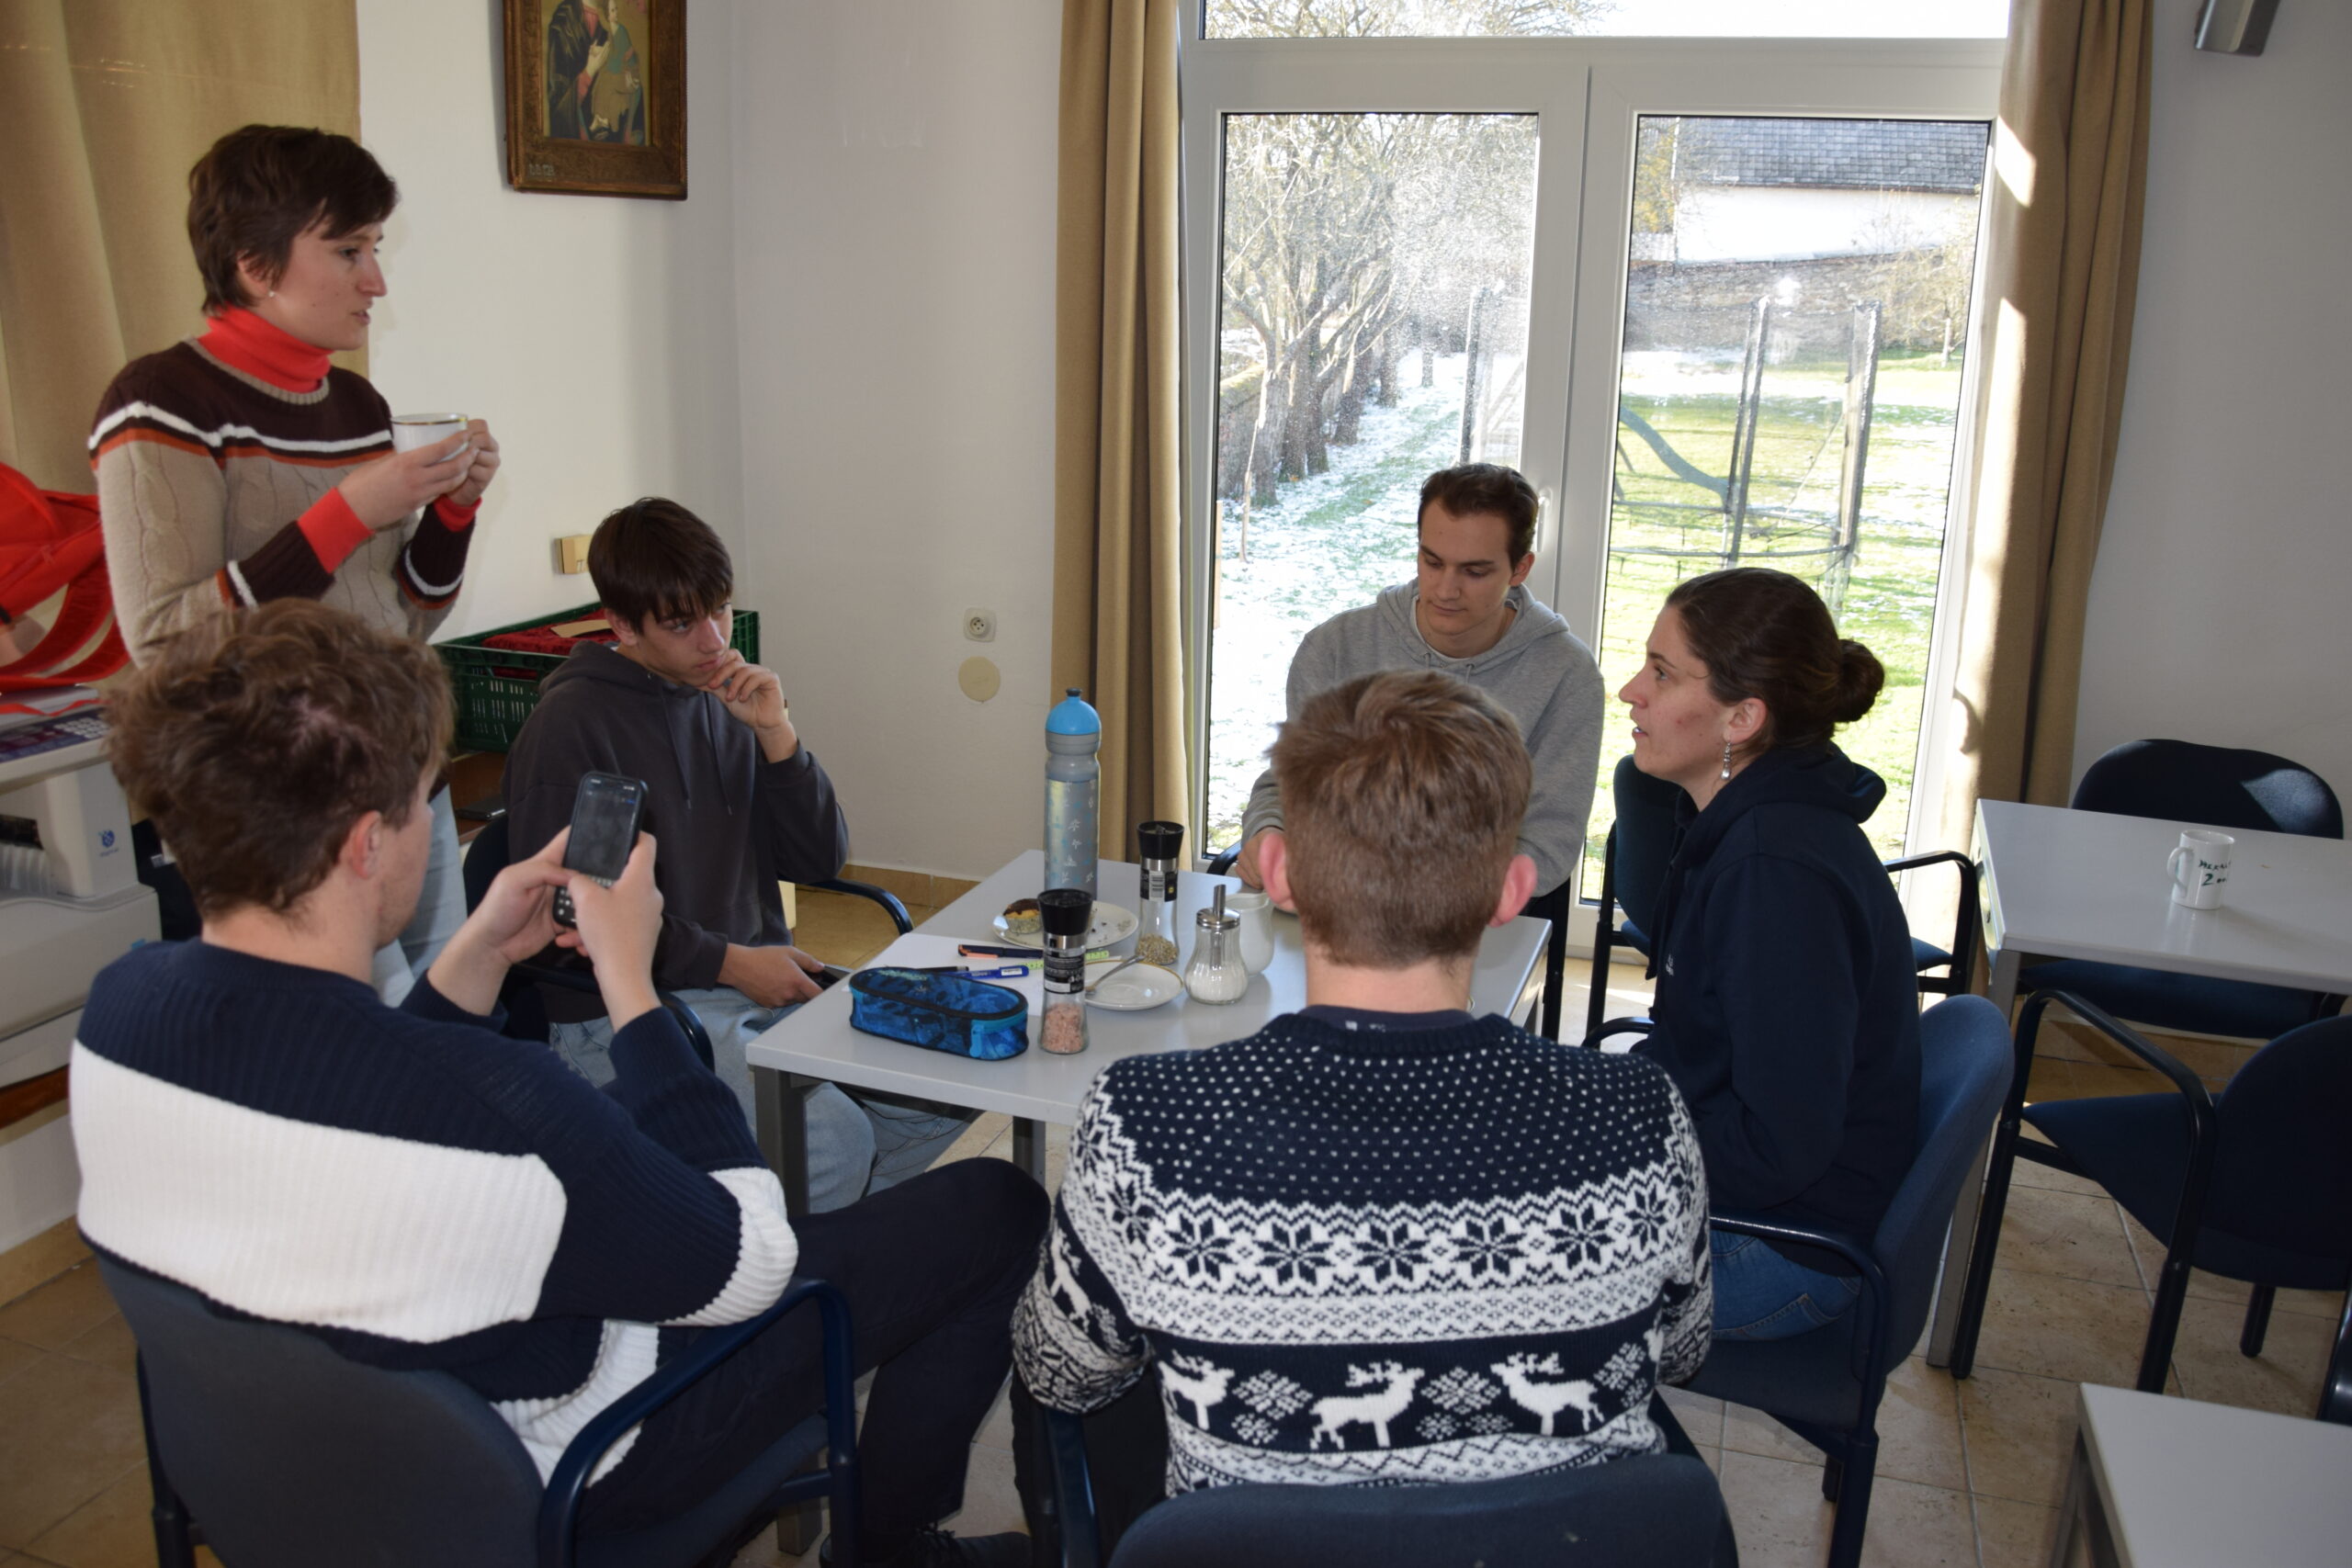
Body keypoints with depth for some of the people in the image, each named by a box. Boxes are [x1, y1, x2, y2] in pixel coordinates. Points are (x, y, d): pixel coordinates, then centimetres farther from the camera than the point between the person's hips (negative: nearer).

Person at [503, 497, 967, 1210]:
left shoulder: (726, 702, 11)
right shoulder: (572, 722, -9)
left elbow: (820, 860, 8)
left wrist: (776, 736, -6)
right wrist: (727, 961, -13)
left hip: (757, 983, 7)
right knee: (833, 1139, -27)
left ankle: (825, 1222, 12)